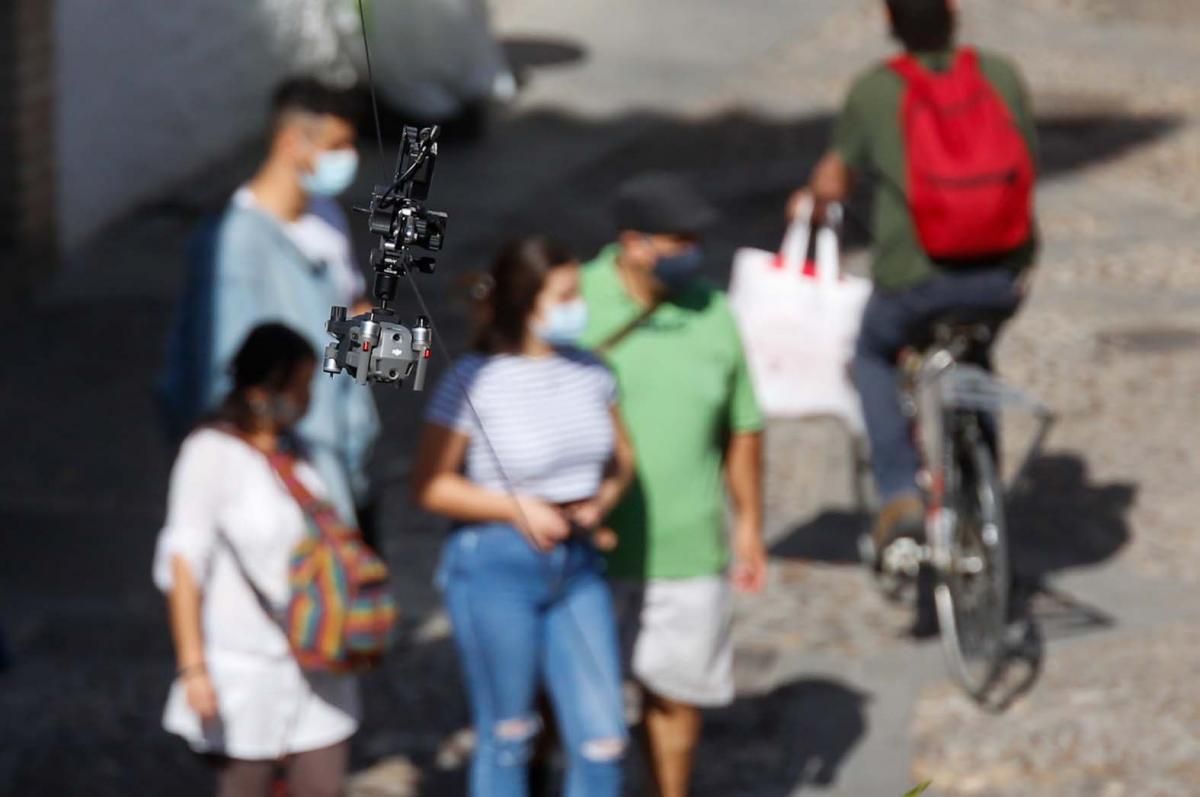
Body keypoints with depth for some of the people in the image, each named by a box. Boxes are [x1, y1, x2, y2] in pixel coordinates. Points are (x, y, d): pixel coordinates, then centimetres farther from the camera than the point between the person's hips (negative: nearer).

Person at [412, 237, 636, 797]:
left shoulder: (589, 371, 3)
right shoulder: (475, 382, -12)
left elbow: (620, 459, 15)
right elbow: (429, 484, -9)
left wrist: (601, 501, -6)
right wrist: (518, 509, -18)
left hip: (577, 562, 5)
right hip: (496, 562, -5)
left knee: (602, 737, 1)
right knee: (507, 736, 7)